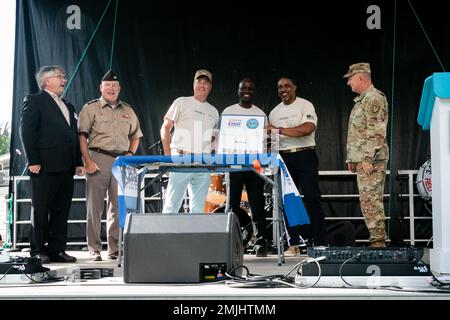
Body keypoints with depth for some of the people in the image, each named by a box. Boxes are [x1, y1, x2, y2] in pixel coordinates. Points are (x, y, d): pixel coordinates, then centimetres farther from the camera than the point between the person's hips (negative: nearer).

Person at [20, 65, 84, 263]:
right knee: (40, 210, 0)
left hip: (66, 168, 7)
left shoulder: (68, 106, 23)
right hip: (45, 167, -7)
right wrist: (33, 161, -14)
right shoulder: (34, 101, 1)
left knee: (62, 211, 7)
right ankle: (38, 251, 6)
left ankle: (57, 249, 13)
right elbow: (27, 132, -7)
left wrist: (78, 162, 12)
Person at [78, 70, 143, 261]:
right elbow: (82, 136, -3)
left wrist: (130, 153, 7)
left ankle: (114, 249, 12)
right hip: (98, 159, -4)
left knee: (118, 207, 4)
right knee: (94, 206, -3)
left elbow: (135, 136, 25)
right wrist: (87, 161, -13)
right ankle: (94, 250, 4)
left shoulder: (128, 111, 17)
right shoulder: (91, 108, 4)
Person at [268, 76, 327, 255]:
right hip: (283, 158, 5)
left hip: (305, 155, -5)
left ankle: (320, 243, -3)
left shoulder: (305, 106, -1)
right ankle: (293, 244, 8)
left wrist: (279, 130, -17)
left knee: (312, 198, -7)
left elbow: (307, 129, -18)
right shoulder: (274, 112, 15)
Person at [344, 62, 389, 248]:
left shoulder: (374, 98, -10)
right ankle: (377, 239, 14)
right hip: (361, 160, 10)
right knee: (368, 200, 10)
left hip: (371, 160, -10)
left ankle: (378, 241, -8)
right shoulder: (361, 100, 21)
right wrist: (351, 159, 22)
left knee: (371, 200, -10)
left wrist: (368, 158, -22)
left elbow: (376, 132, -18)